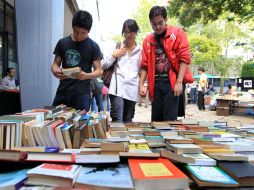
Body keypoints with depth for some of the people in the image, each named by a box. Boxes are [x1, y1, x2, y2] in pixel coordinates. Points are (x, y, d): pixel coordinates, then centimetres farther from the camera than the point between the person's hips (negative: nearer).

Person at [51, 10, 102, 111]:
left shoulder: (93, 46, -1)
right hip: (62, 92, 3)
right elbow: (55, 64, 12)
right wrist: (56, 72, -11)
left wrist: (86, 76, -22)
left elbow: (98, 70, -1)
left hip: (82, 94, -3)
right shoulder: (62, 42, 8)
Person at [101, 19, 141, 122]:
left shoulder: (140, 50, 12)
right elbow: (103, 65, 9)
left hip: (132, 90, 2)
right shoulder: (116, 47, 11)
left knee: (127, 121, 9)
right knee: (117, 120, -13)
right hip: (117, 88, -1)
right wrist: (114, 55, -1)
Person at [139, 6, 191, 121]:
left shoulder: (177, 33, 1)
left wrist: (179, 82, -13)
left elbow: (184, 57, -5)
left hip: (172, 81, -4)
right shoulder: (148, 40, 13)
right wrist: (141, 84, 3)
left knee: (170, 119, -5)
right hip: (156, 83, 4)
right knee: (155, 120, 9)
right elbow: (145, 65, 14)